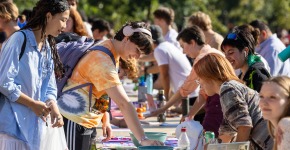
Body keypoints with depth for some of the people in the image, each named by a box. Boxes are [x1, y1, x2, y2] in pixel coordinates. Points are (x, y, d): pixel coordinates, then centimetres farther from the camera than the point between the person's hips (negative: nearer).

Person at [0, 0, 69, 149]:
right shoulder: (20, 39, -11)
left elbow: (49, 88, 14)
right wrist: (32, 104, -12)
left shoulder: (48, 48, 14)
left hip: (33, 124, 8)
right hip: (13, 122, -8)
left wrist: (54, 109, -6)